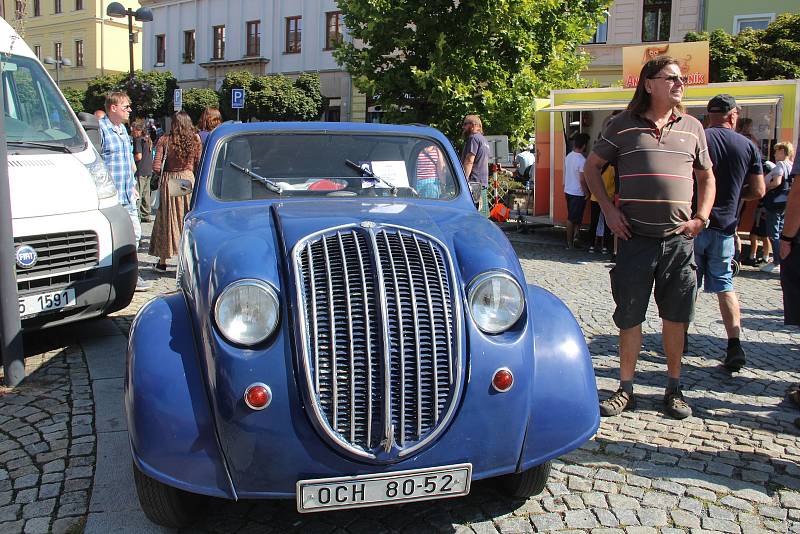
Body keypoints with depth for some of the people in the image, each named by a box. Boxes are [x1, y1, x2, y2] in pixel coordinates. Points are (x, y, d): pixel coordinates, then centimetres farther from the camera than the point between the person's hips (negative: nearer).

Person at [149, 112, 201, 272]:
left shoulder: (164, 140, -7)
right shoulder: (195, 140, -3)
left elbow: (156, 167, -9)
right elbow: (199, 164, 0)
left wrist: (165, 171, 11)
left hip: (169, 181, -1)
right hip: (188, 179, 1)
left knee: (167, 219, 9)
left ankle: (162, 262, 18)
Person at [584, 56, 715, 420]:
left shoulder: (692, 127, 11)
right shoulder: (623, 125, 3)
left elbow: (707, 177, 19)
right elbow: (592, 166, 10)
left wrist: (701, 218, 5)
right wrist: (608, 208, -1)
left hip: (679, 239, 2)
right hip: (635, 237, -2)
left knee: (675, 317, 8)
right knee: (629, 317, 3)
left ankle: (674, 389, 23)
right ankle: (626, 390, 16)